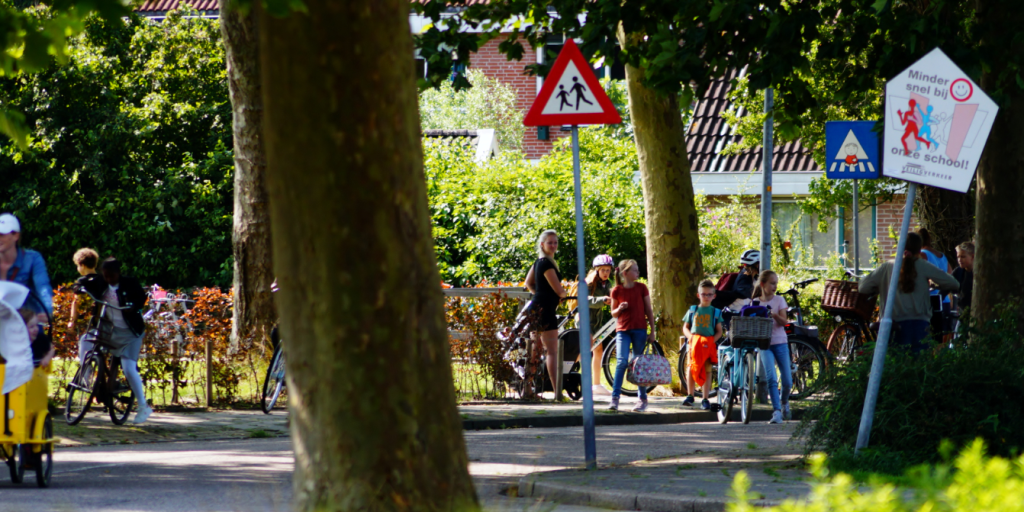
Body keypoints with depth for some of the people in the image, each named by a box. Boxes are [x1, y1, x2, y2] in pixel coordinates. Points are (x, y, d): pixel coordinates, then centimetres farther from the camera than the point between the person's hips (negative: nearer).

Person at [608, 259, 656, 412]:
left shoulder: (641, 288, 2)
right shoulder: (617, 290, 0)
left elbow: (648, 310, 6)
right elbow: (613, 313, 9)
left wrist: (653, 331, 3)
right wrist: (620, 309, -14)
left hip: (639, 329, 1)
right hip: (623, 330, -1)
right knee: (622, 362, -14)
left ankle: (643, 399, 14)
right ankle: (615, 398, -12)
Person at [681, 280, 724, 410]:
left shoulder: (715, 312, 9)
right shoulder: (692, 310, 11)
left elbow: (719, 331, 6)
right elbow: (685, 327, 12)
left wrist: (712, 340, -12)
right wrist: (690, 337, -8)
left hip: (709, 344, -1)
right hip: (695, 343, 1)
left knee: (707, 370, 0)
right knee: (690, 368, -8)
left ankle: (705, 399, 4)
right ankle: (690, 395, 4)